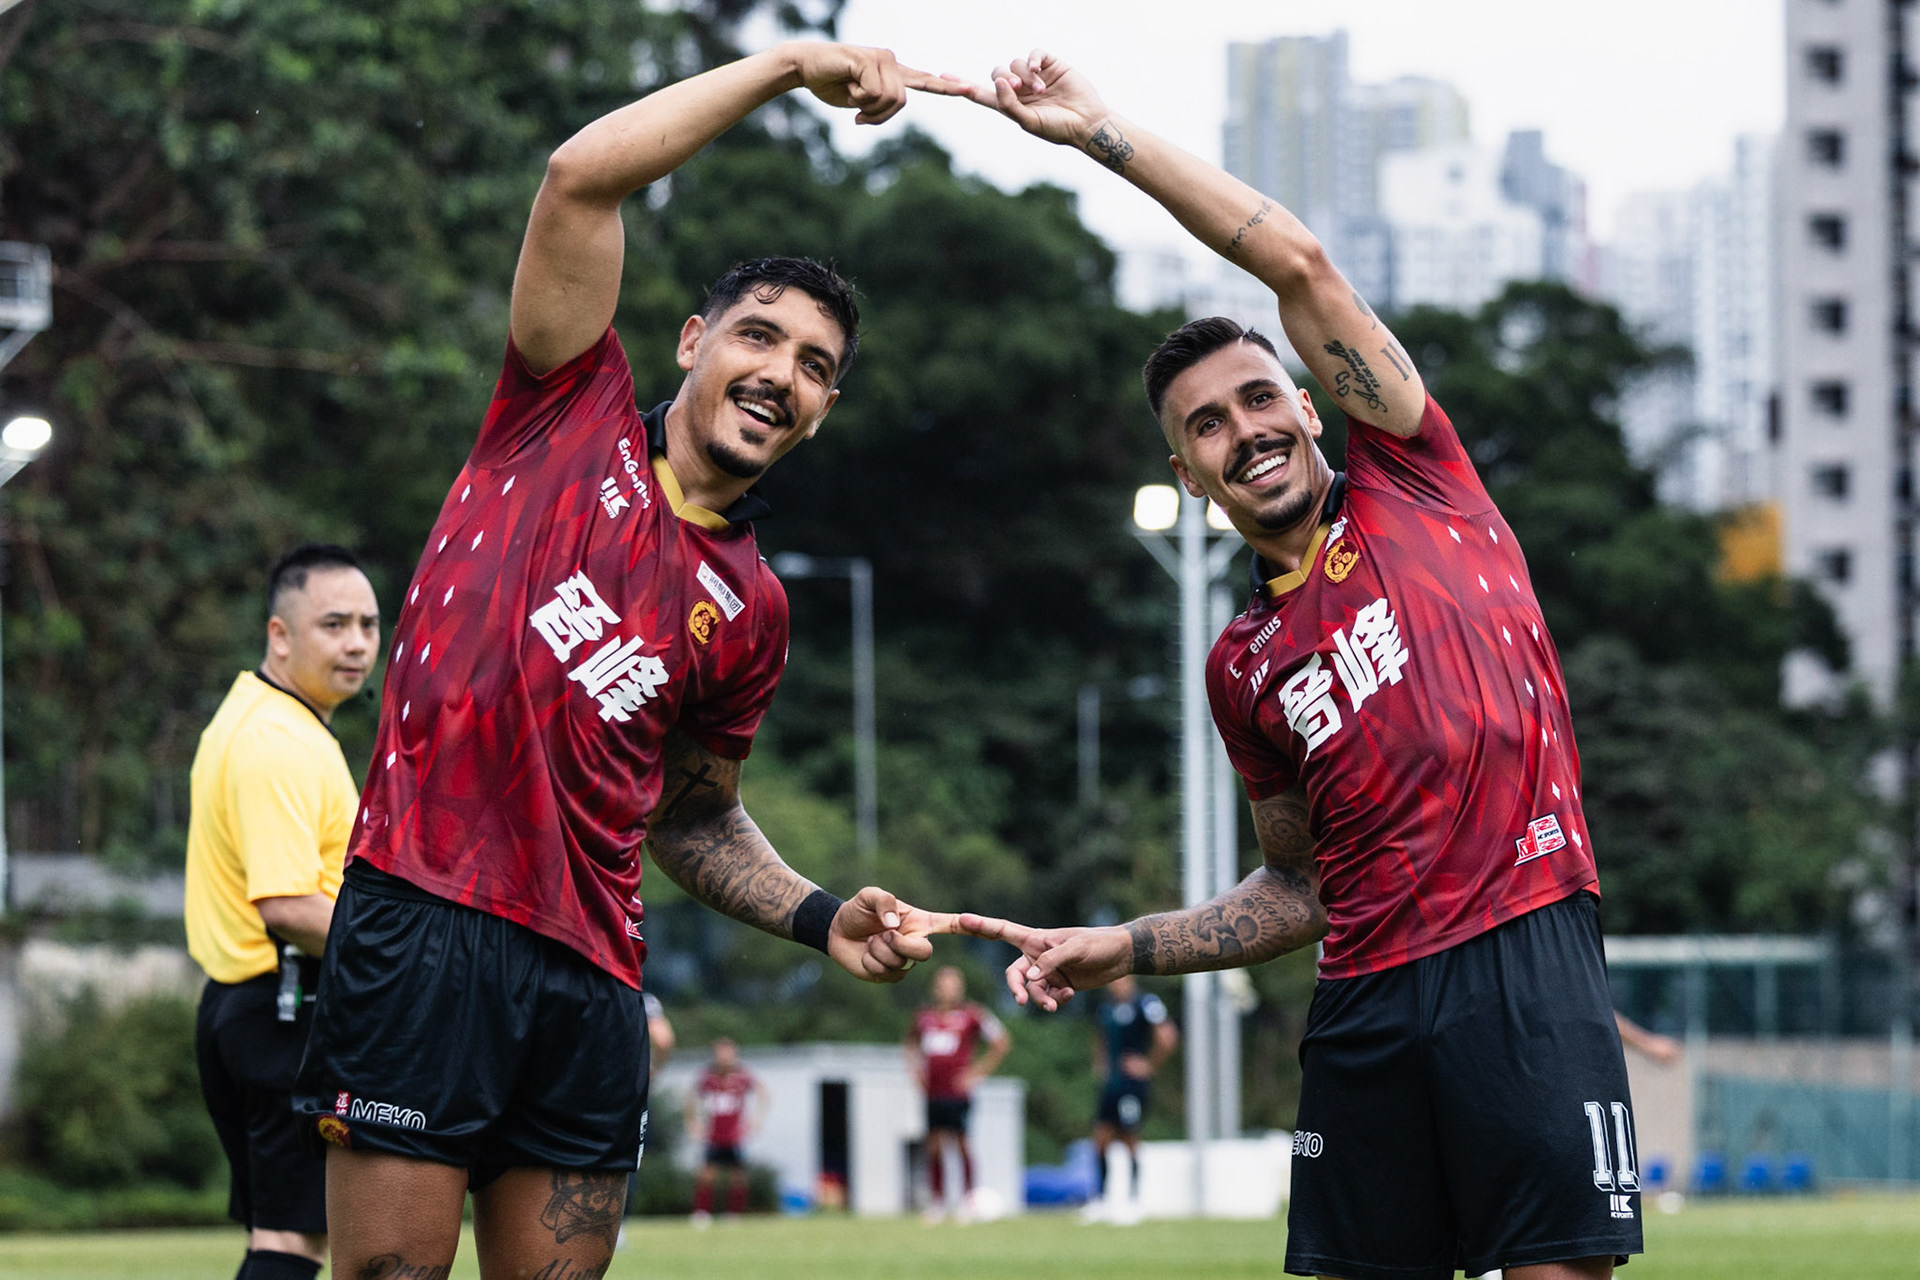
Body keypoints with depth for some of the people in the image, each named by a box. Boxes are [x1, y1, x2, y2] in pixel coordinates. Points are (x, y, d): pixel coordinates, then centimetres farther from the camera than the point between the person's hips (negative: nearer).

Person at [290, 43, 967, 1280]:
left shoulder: (751, 610, 18)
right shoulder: (574, 414, 8)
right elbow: (582, 178, -3)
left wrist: (822, 917, 8)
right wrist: (790, 64, -1)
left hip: (590, 979, 5)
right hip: (425, 923, -5)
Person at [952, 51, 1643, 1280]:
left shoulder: (1413, 487, 10)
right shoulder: (1244, 668, 19)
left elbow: (1300, 265, 3)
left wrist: (1103, 131, 4)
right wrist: (1123, 948, 12)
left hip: (1523, 949, -5)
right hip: (1366, 997, 5)